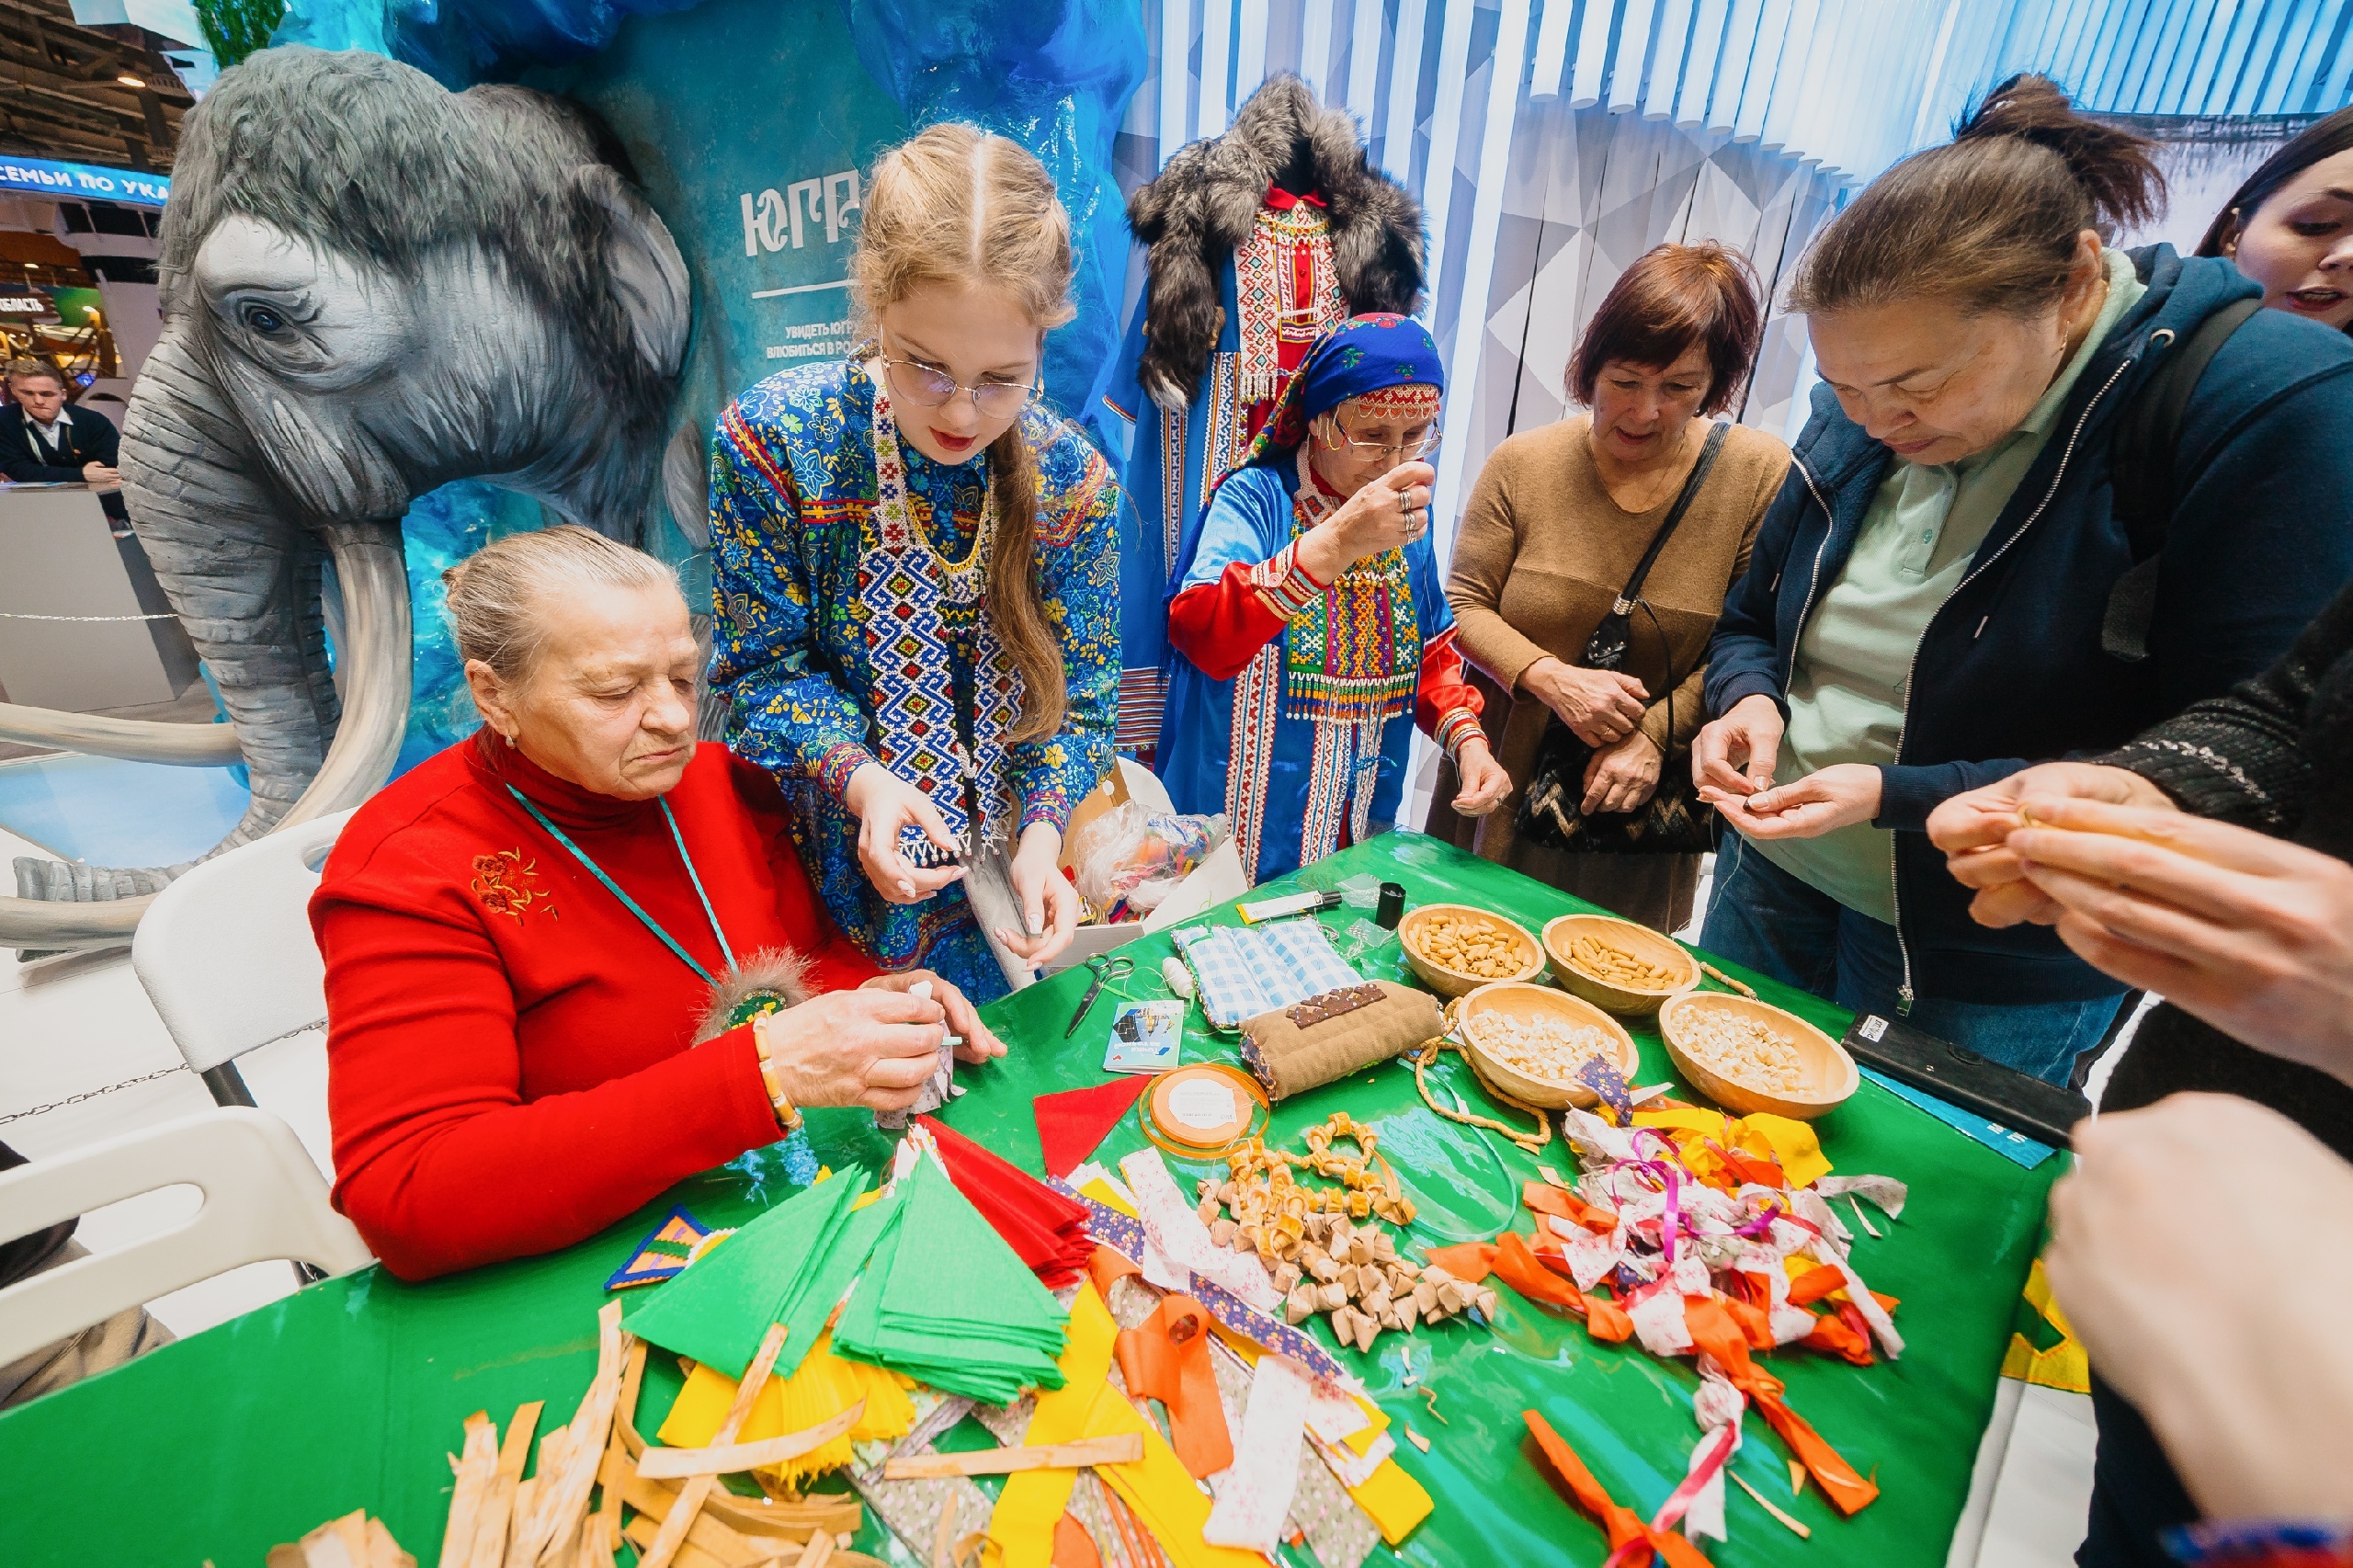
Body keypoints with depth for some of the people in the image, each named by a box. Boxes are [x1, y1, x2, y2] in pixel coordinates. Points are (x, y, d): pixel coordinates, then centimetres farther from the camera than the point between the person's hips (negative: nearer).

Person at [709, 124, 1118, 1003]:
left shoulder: (1071, 479, -11)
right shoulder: (776, 440, -16)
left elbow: (1078, 697, -6)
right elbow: (763, 667, -10)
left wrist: (1040, 839, -21)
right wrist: (863, 781, -27)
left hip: (996, 872, 2)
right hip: (829, 863, -1)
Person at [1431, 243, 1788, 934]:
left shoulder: (1760, 476, -7)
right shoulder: (1524, 463, -4)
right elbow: (1463, 604, -4)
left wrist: (1657, 734, -17)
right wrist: (1549, 677, -18)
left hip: (1642, 809, 0)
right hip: (1503, 790, 1)